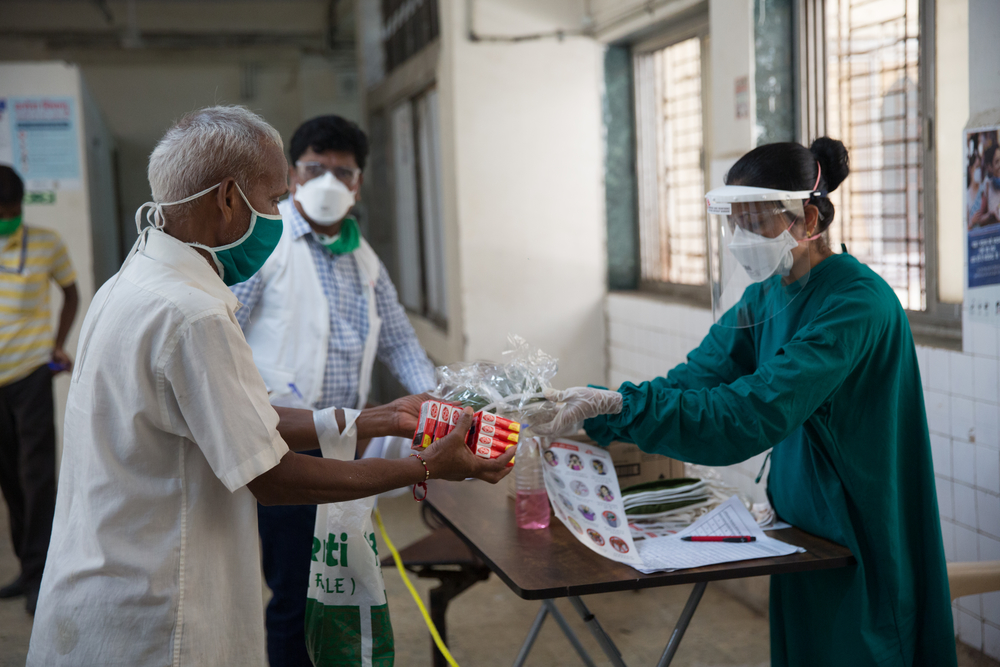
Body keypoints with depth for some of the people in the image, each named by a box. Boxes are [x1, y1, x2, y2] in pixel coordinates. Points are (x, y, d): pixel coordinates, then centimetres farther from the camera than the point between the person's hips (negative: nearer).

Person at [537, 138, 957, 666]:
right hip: (799, 525, 8)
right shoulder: (767, 293, 4)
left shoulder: (857, 303, -24)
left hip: (862, 541, -8)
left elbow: (755, 413, -32)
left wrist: (622, 404, -38)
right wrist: (595, 409, -17)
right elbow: (694, 377, -3)